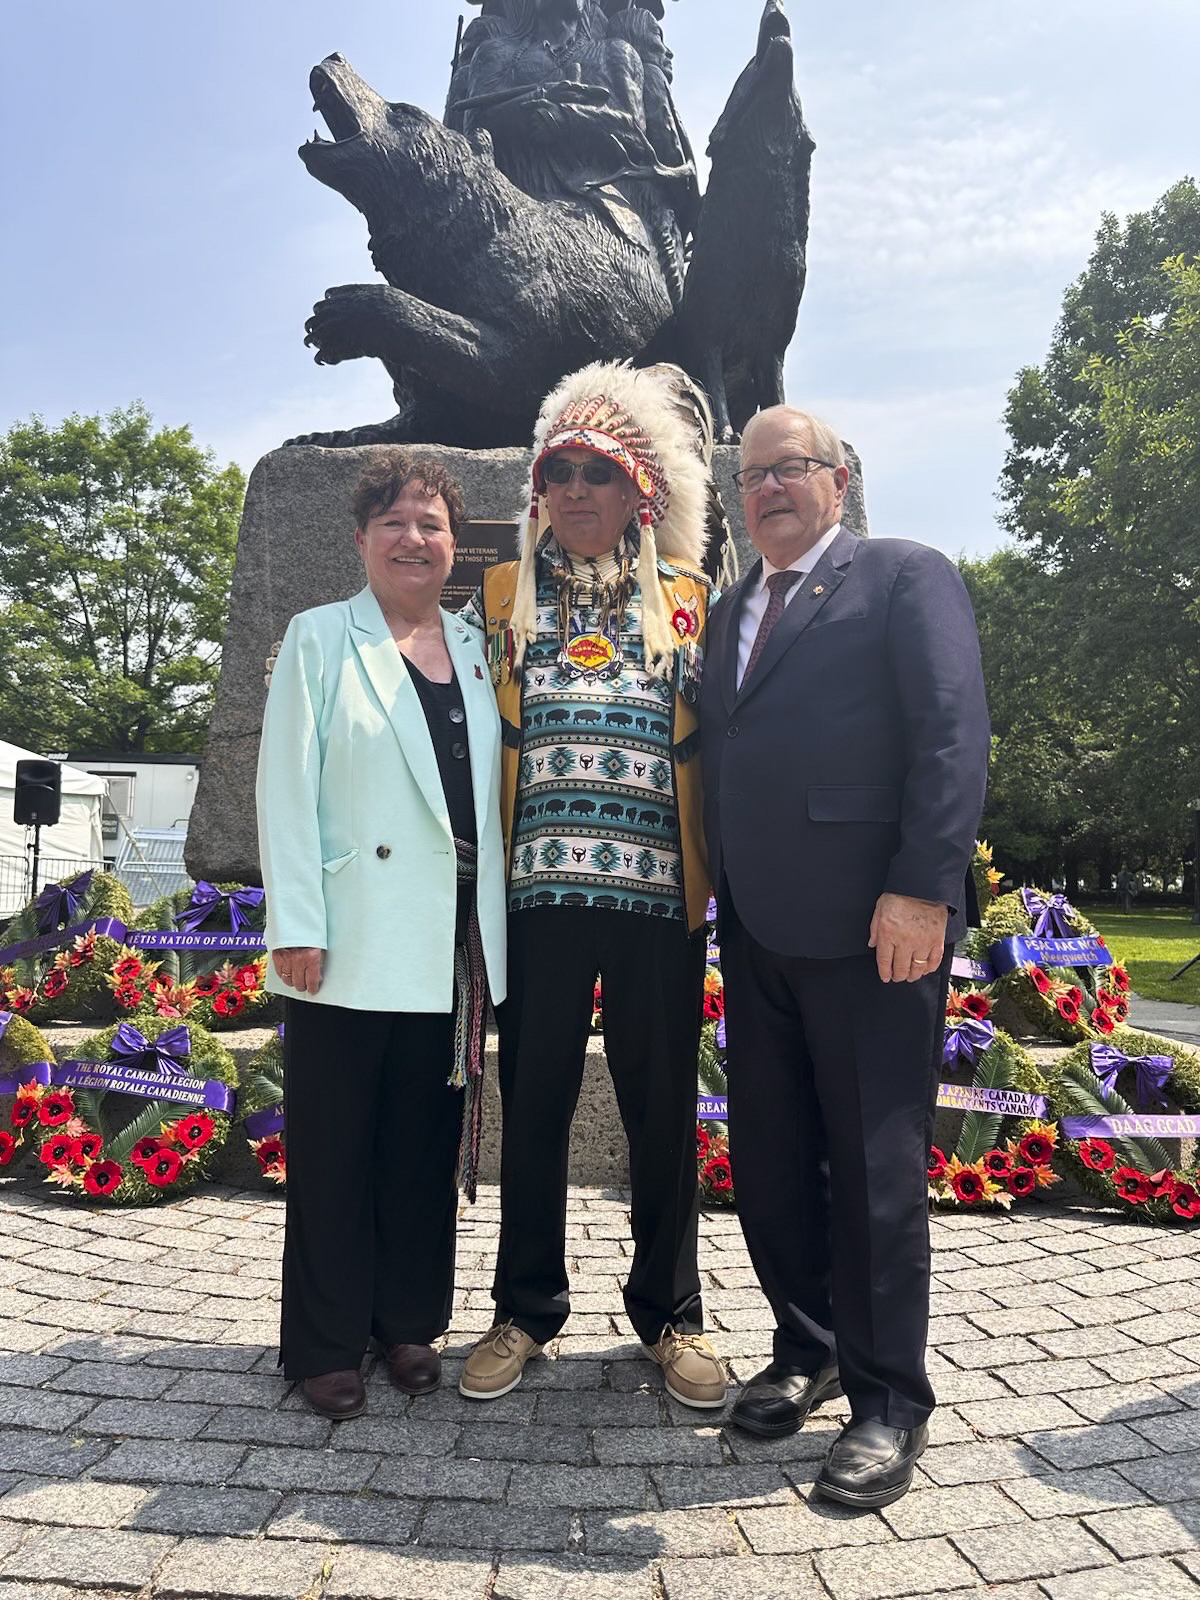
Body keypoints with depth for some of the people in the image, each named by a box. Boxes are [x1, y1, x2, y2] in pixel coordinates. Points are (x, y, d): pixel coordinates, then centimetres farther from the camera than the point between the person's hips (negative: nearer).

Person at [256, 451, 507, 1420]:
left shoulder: (474, 649, 14)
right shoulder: (321, 639, 3)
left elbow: (490, 788, 14)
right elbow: (288, 789, -4)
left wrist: (491, 924, 8)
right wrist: (296, 926, -11)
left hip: (451, 946, 4)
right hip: (352, 945, -3)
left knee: (427, 1142, 11)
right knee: (335, 1148, 5)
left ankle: (410, 1323, 28)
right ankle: (326, 1346, 21)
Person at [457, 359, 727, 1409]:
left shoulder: (686, 596, 11)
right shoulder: (504, 595, 12)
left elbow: (715, 735, 11)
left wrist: (715, 865, 1)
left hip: (659, 888, 0)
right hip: (541, 887, 1)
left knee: (663, 1105, 7)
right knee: (534, 1101, 7)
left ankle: (671, 1314, 24)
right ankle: (526, 1312, 24)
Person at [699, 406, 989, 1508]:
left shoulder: (908, 577, 1)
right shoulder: (732, 610, 20)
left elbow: (953, 735, -10)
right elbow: (720, 753, 16)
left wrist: (921, 888, -19)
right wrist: (719, 896, 8)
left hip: (871, 923, -6)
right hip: (757, 928, 7)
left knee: (876, 1167, 3)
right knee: (769, 1161, 13)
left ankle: (890, 1402, 19)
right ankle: (807, 1352, 32)